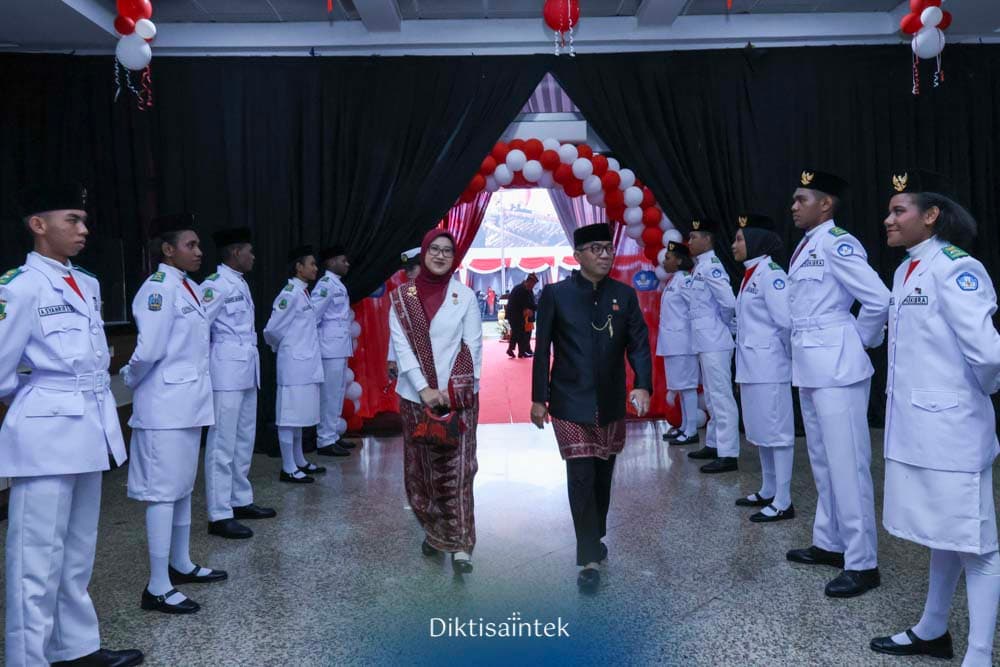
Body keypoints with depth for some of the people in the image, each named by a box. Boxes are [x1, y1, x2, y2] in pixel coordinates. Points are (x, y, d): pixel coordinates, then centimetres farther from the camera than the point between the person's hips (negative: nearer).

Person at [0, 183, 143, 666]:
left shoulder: (88, 285, 12)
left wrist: (101, 412, 13)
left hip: (89, 431, 8)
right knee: (39, 558, 0)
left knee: (77, 553, 17)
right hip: (46, 434, -7)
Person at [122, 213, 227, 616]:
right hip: (166, 406, -9)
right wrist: (132, 381, -3)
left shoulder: (187, 287, 12)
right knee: (163, 492, -3)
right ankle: (157, 587, 6)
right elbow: (149, 349, -21)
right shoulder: (159, 287, -16)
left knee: (183, 487, 18)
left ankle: (181, 565, 32)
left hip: (186, 402, 9)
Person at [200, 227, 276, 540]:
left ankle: (241, 501, 27)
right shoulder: (216, 284, -12)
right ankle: (219, 515, 2)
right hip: (227, 372, -9)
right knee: (223, 444, -4)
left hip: (246, 370, 9)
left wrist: (252, 356, 10)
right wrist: (203, 365, -8)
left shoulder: (241, 283, 15)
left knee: (244, 441, 16)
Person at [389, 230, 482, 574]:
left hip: (457, 396, -1)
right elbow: (401, 346, -4)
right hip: (416, 395, 2)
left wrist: (455, 390, -10)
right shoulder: (401, 296, 3)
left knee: (457, 470, -5)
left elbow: (473, 346, 0)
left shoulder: (465, 296, 1)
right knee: (421, 470, 9)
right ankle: (435, 533, 27)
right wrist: (424, 389, -13)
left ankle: (460, 546, 0)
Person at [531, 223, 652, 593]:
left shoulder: (624, 295, 3)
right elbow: (542, 349, -3)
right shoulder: (555, 294, -5)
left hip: (611, 404, 4)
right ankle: (590, 558, 3)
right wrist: (538, 398, -4)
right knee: (581, 476, -7)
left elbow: (638, 343, -2)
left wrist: (642, 385, -17)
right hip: (571, 403, -3)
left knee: (603, 475, 15)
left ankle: (595, 539, 36)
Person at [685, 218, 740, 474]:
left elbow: (728, 302, -21)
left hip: (714, 342, -10)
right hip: (706, 342, 10)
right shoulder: (700, 266, 14)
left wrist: (725, 325, -5)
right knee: (712, 397, 17)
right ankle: (714, 444, 27)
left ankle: (728, 454, -3)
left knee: (721, 397, -7)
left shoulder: (711, 265, -14)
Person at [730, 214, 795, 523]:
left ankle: (783, 502, 6)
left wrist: (789, 355, -7)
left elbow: (787, 321, -19)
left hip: (769, 366, -9)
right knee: (760, 431, 16)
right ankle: (767, 492, 28)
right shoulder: (750, 274, 15)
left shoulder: (770, 273, -14)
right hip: (751, 365, 9)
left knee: (777, 431, -2)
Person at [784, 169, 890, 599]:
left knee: (847, 465, -2)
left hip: (836, 367, -9)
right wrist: (802, 349, 11)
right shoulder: (804, 247, 13)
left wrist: (859, 340, -5)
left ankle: (862, 564, 8)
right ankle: (829, 544, 31)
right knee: (823, 462, 17)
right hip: (810, 368, 10)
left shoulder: (836, 242, -14)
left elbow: (878, 300, -19)